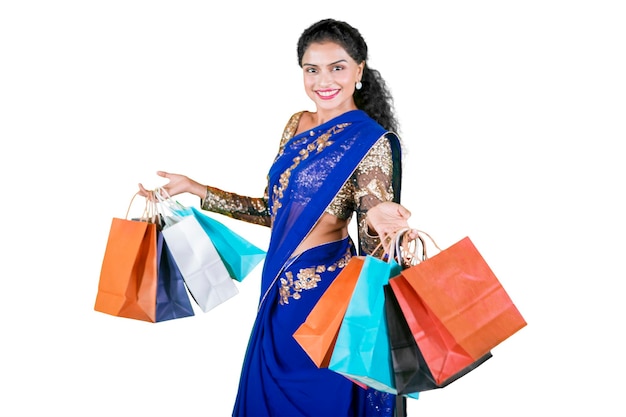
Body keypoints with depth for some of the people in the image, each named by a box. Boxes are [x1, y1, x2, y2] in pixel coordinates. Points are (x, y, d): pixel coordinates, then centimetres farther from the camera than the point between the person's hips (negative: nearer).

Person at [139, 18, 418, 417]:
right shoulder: (298, 125, 6)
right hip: (281, 284, 7)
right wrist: (193, 188, 10)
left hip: (325, 290, -7)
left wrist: (377, 223, -39)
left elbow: (372, 240, -15)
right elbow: (274, 210, 11)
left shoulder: (371, 141, -13)